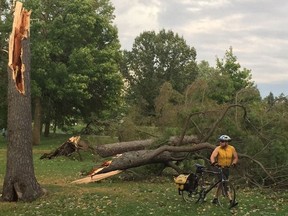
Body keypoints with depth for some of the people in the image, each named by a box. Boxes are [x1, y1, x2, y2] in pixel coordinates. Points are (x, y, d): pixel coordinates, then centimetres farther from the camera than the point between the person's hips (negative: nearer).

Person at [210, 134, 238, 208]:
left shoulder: (232, 148, -4)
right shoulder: (218, 149, -14)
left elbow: (236, 157, 3)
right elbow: (212, 156, -26)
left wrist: (233, 163, -16)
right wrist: (214, 163, -45)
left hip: (227, 168, 4)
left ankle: (215, 199, 28)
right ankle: (231, 201, -16)